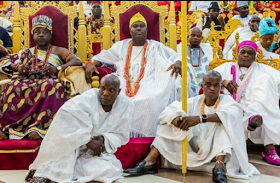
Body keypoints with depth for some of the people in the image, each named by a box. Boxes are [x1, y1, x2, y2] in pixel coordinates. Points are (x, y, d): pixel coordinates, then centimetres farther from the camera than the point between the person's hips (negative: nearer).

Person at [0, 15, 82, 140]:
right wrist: (17, 66, 1)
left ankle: (38, 128, -47)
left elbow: (77, 61, 5)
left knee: (52, 86, -39)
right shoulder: (26, 53, 30)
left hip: (48, 82, -2)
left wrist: (57, 68, -13)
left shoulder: (58, 51, 22)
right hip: (28, 83, 2)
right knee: (14, 87, -33)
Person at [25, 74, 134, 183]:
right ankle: (46, 169, -29)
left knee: (111, 170, -31)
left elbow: (121, 135, 0)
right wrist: (88, 140, -34)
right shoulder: (87, 100, -20)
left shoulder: (127, 105, -9)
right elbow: (64, 116, -35)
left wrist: (104, 138, -21)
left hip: (98, 152, 3)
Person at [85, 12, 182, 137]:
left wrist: (178, 63, -13)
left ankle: (147, 136, -24)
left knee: (150, 101, -37)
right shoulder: (121, 46, 22)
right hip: (124, 85, 2)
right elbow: (101, 57, 21)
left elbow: (176, 56, 12)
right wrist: (90, 64, -1)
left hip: (148, 85, -1)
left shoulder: (155, 47, 17)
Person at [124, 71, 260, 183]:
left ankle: (219, 166, -43)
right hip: (195, 149, 3)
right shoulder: (195, 102, 4)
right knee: (172, 120, -7)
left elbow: (232, 114, -30)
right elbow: (169, 111, -7)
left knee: (224, 122, -26)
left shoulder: (227, 101, -5)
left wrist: (201, 118, -41)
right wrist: (177, 120, -31)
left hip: (217, 151, -3)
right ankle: (150, 161, -22)